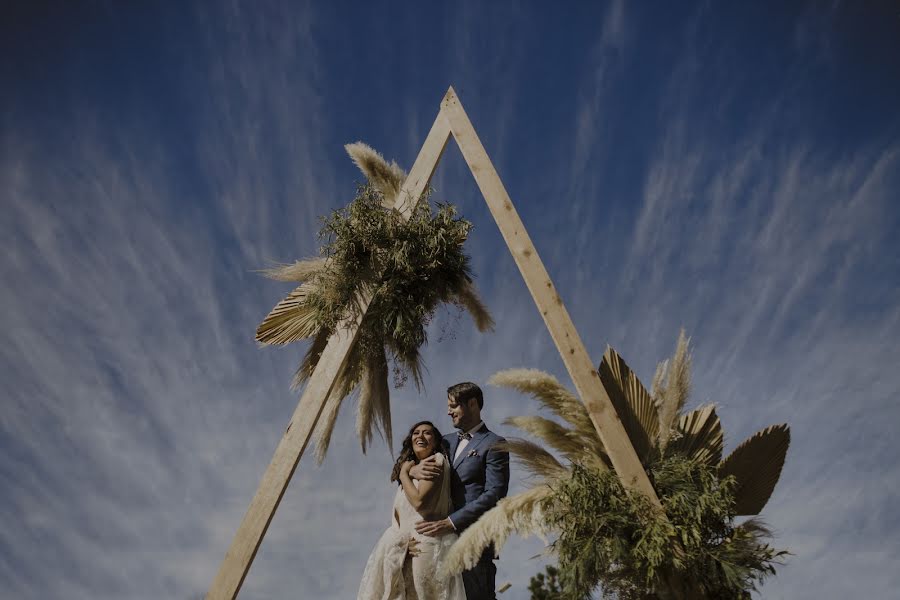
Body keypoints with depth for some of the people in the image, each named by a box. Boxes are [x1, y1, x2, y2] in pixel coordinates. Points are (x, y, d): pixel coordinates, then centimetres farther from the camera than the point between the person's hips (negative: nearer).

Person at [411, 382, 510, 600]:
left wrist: (451, 523, -19)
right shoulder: (447, 441, 20)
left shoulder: (494, 444, -2)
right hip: (444, 539, 6)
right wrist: (413, 470, -7)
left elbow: (495, 495, -12)